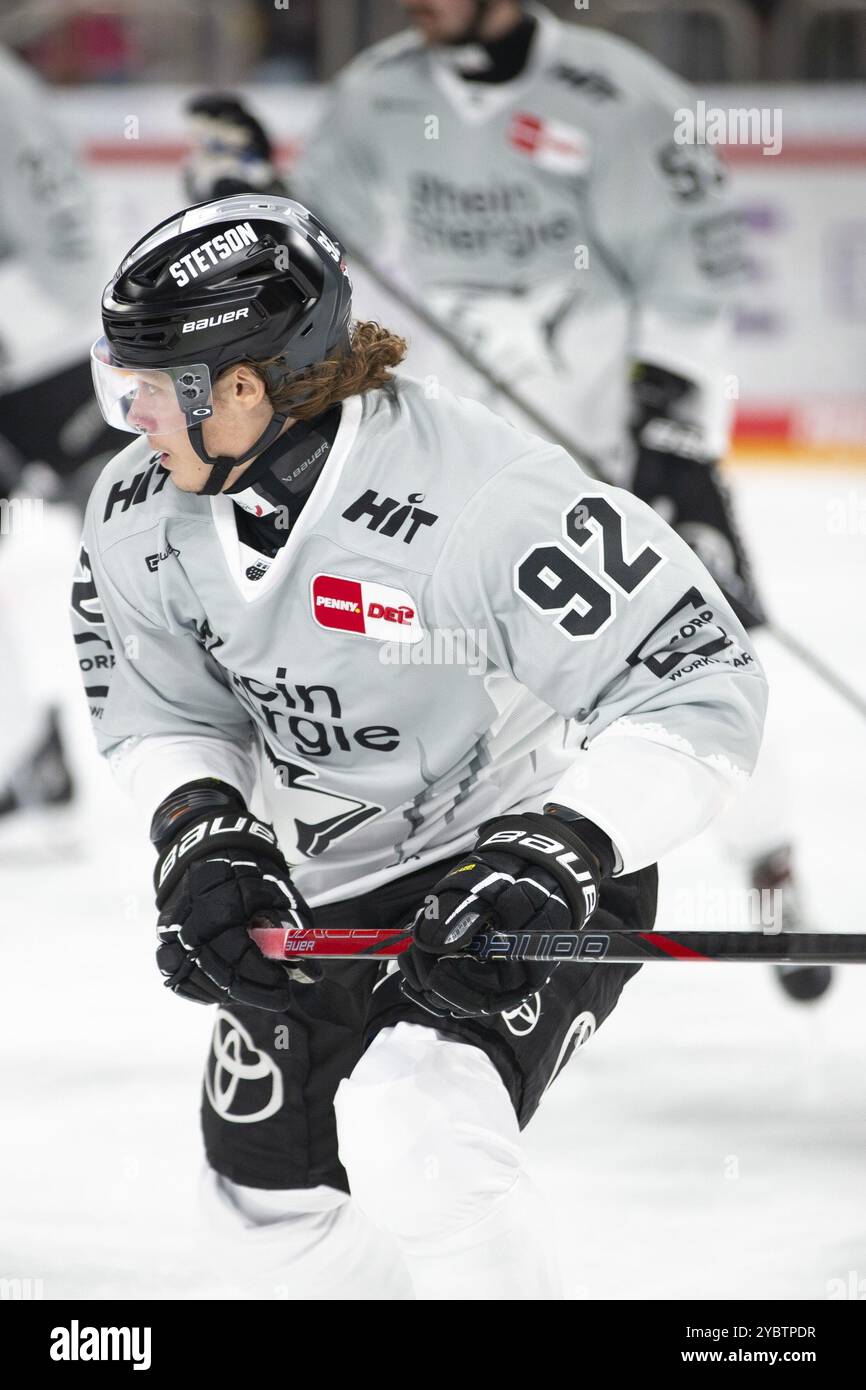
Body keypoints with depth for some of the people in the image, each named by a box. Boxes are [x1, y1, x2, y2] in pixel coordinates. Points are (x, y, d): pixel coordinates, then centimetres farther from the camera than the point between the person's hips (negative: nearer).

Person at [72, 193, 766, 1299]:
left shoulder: (485, 496, -31)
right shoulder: (139, 520, -11)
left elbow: (700, 691, -27)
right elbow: (160, 713, 6)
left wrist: (552, 860, -35)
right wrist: (202, 836, -14)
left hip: (529, 849, -7)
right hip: (317, 887, 7)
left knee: (415, 1138, -30)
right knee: (271, 1203, 13)